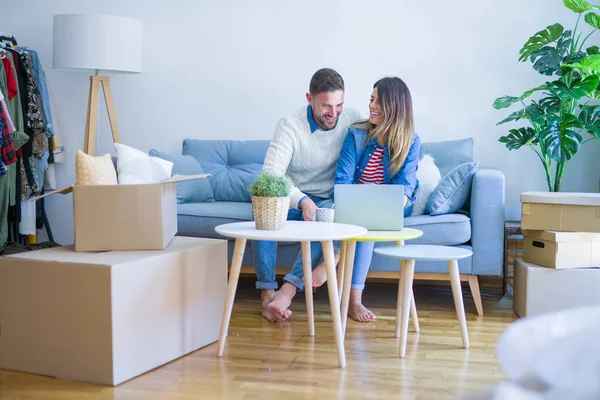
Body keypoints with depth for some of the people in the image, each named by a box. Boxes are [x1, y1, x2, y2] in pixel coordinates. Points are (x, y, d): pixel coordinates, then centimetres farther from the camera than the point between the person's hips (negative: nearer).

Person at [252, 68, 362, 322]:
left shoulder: (352, 120, -4)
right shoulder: (290, 126, -14)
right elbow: (270, 175, -24)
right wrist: (303, 201, -41)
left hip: (330, 202, 1)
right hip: (294, 199, -1)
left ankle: (287, 292, -43)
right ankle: (267, 293, -32)